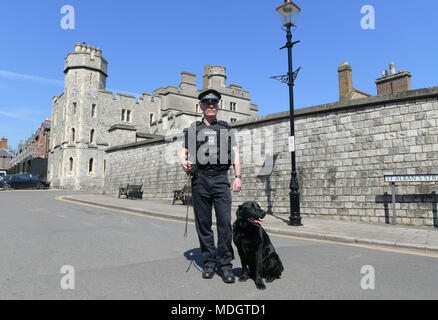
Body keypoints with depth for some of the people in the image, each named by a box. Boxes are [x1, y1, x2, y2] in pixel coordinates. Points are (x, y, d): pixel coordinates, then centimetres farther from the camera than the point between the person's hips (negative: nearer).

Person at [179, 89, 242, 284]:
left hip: (220, 179, -1)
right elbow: (183, 152, 14)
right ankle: (209, 262, 16)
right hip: (200, 179, 1)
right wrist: (183, 162, -10)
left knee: (225, 222, -7)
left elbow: (235, 153, 9)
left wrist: (238, 176, -4)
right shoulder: (193, 129, 16)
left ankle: (225, 264, 3)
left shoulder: (226, 129, 15)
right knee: (203, 223, 4)